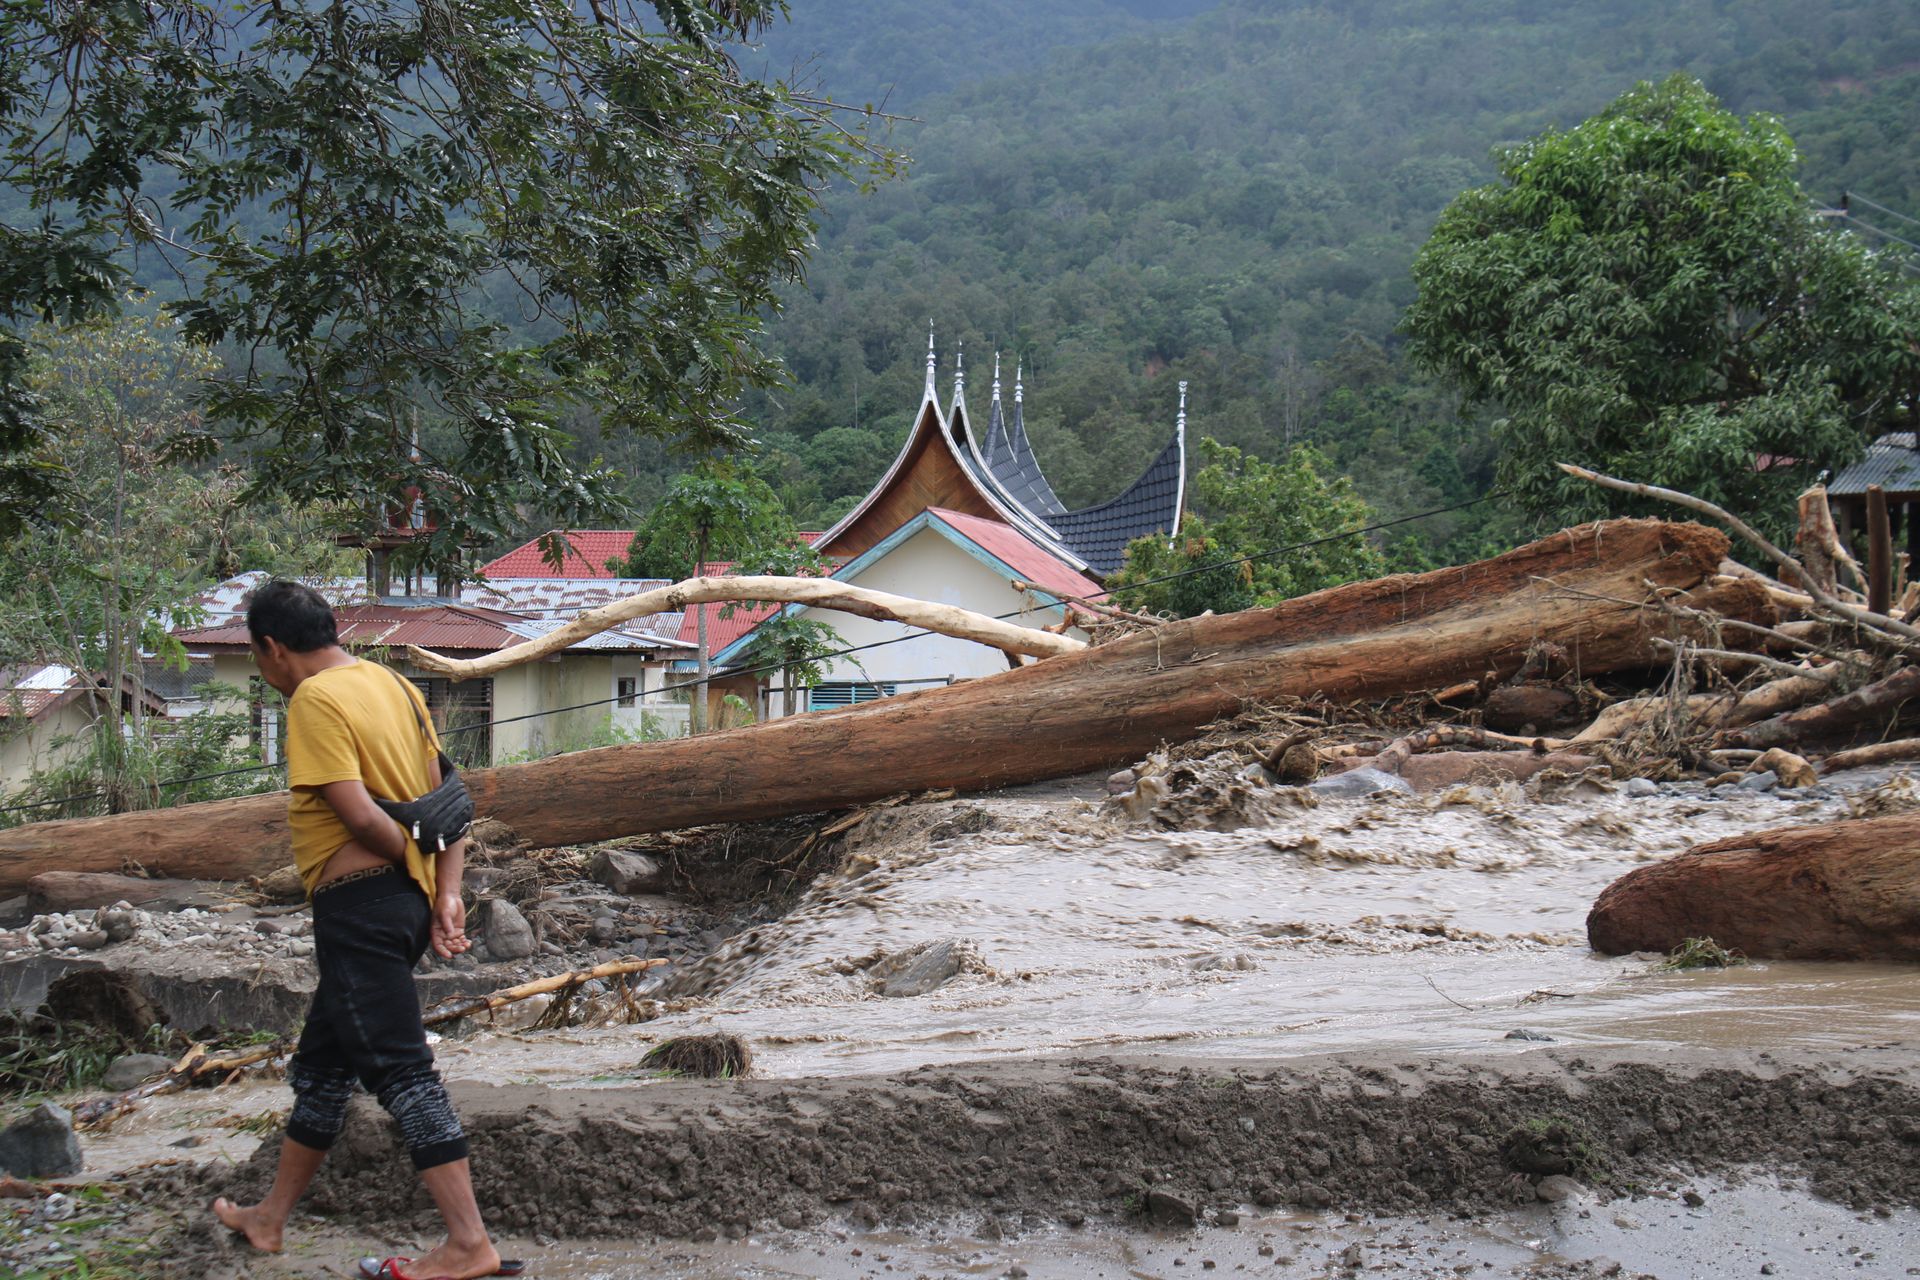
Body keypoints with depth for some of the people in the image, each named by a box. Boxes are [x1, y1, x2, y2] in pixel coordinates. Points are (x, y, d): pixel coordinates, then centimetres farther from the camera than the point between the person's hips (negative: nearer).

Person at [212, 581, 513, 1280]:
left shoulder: (314, 700, -13)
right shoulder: (392, 684, 13)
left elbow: (359, 814, -21)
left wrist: (413, 858, -3)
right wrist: (447, 893, 3)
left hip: (358, 900, -10)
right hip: (404, 902, 10)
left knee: (401, 1069, -8)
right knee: (321, 1065, 20)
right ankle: (270, 1219, 34)